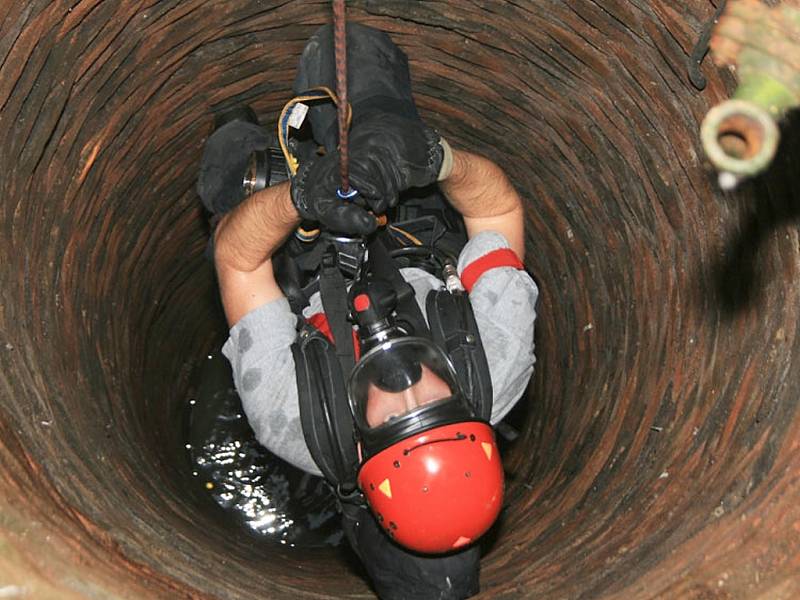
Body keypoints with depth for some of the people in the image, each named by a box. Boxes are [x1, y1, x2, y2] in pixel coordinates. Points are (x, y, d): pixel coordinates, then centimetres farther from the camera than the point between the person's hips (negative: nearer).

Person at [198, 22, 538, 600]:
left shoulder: (287, 417, -46)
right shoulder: (499, 376, -43)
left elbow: (237, 256, -38)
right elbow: (500, 207, -34)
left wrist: (299, 194, -56)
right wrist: (435, 157, -54)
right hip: (427, 276, 2)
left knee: (235, 147, 8)